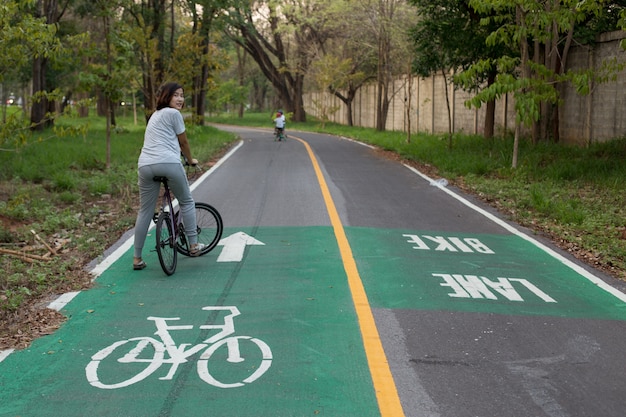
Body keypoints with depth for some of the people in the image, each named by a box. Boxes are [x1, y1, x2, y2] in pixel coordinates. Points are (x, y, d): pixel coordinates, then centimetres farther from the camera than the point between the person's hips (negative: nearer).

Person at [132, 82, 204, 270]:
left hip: (145, 165, 7)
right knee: (187, 202, 14)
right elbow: (183, 142, 11)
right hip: (169, 163, -7)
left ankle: (137, 258, 12)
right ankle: (193, 245, 17)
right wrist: (191, 160, 28)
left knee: (145, 211, 11)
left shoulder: (156, 115, 29)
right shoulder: (174, 114, 5)